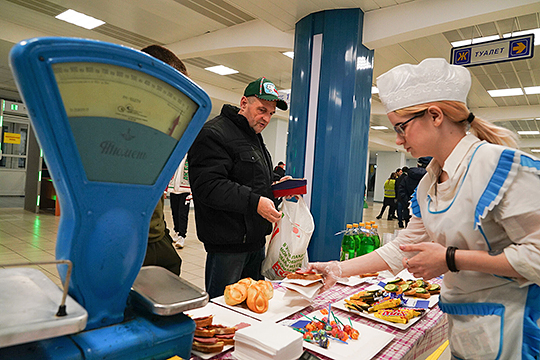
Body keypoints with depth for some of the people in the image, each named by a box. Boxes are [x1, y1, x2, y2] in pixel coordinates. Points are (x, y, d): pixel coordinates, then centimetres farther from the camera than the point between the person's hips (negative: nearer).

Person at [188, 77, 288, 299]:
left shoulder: (255, 137, 18)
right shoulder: (213, 133, -14)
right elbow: (208, 185, -25)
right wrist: (254, 201, -28)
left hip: (256, 239, 9)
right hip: (228, 243, -9)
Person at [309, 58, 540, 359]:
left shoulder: (500, 164, -20)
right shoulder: (428, 184, 3)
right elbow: (402, 249, 7)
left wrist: (450, 259, -22)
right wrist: (338, 269, 3)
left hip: (508, 328, -6)